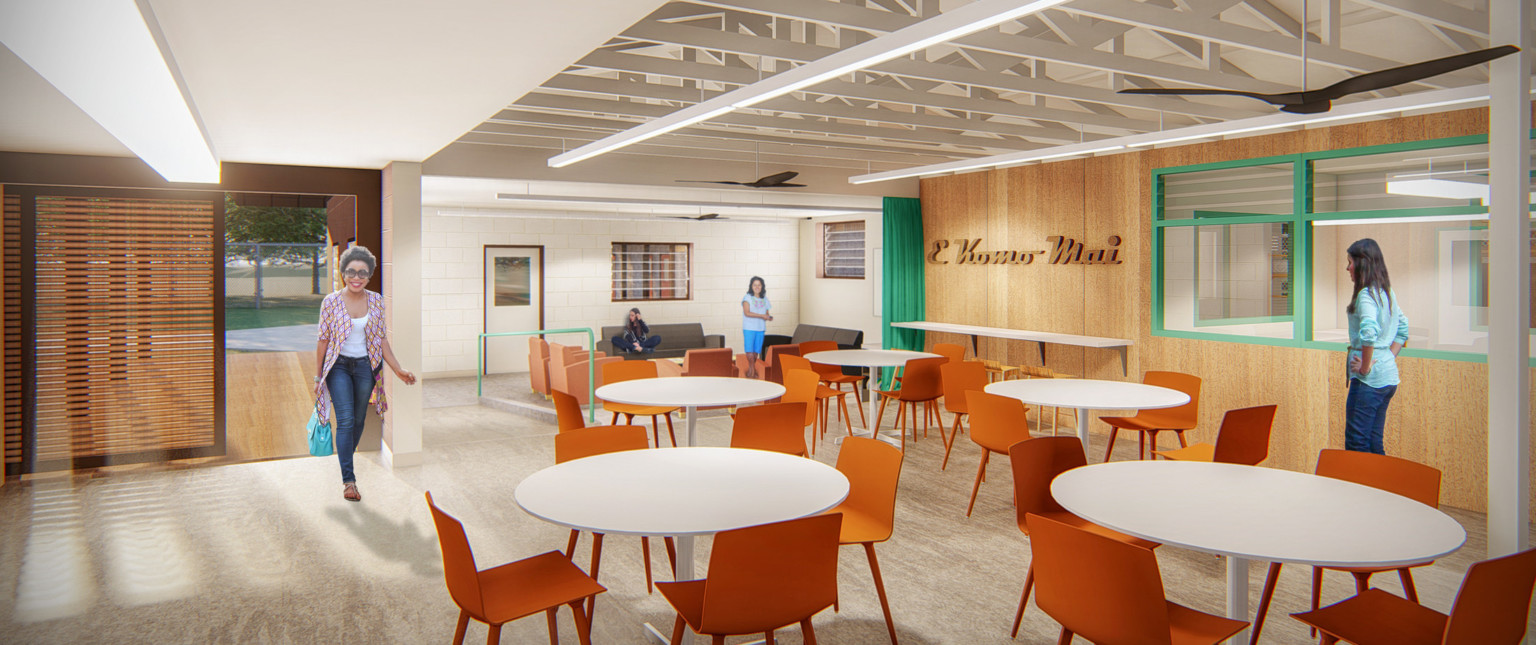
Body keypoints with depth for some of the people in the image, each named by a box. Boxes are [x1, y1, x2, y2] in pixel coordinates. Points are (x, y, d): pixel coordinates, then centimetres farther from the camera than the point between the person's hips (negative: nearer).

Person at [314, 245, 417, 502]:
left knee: (358, 422, 11)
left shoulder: (377, 301, -1)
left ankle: (345, 463, 36)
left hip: (366, 366, 3)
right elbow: (323, 340, -2)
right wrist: (318, 376, 2)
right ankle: (348, 480, -12)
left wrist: (398, 370, -2)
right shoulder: (331, 302, -8)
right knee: (346, 420, -13)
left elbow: (382, 339, 4)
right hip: (339, 366, -3)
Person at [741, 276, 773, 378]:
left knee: (756, 351, 4)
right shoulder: (747, 298, -1)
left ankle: (750, 371, 12)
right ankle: (753, 370, -3)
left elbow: (767, 313, 17)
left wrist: (769, 317, -7)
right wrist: (762, 316, -17)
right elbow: (747, 313, -13)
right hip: (749, 328, -4)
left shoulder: (764, 299, 14)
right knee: (750, 351, -10)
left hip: (760, 329, 4)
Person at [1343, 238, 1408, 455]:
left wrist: (1365, 366, -19)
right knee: (1374, 442, 15)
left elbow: (1369, 332, -30)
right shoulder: (1387, 292, 13)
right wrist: (1389, 357, 17)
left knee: (1355, 443, -5)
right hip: (1389, 376, 9)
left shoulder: (1366, 294, -15)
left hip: (1369, 379, -9)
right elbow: (1403, 327, 23)